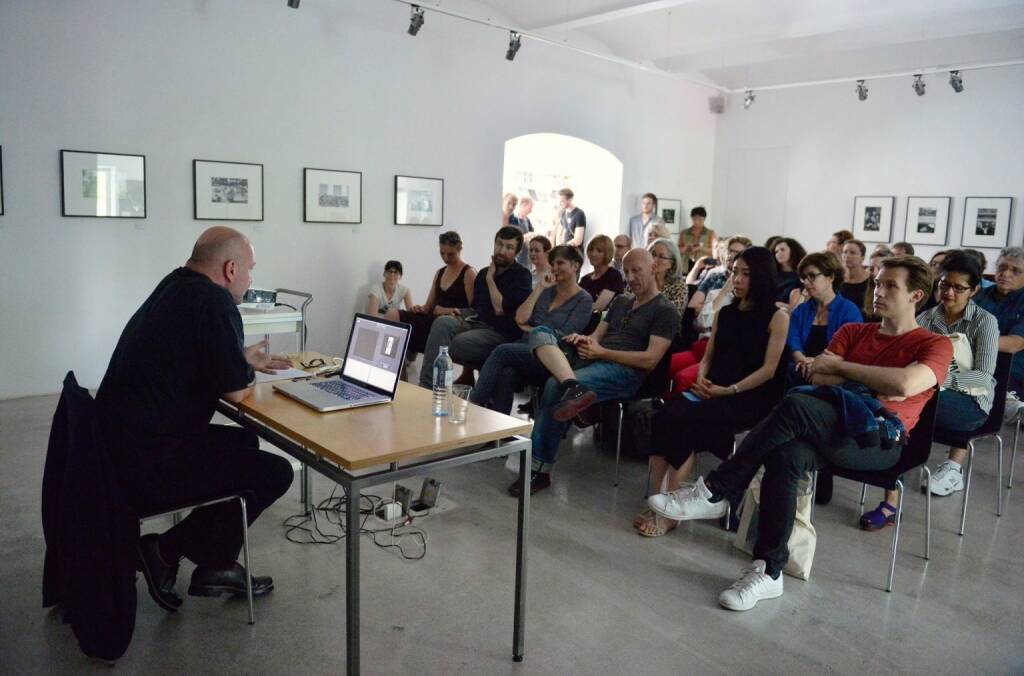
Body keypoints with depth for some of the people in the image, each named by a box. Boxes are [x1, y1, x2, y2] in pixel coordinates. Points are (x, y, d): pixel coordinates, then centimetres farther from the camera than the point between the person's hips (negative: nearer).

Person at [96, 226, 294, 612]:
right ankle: (167, 549, 7)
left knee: (244, 442, 24)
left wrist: (243, 360, 19)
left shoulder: (175, 287, 8)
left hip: (117, 446, 10)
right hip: (147, 464, -10)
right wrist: (246, 369, 5)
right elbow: (236, 391, -17)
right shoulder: (215, 302, -19)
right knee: (276, 473, -1)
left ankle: (214, 566, 25)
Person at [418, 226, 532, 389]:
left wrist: (490, 280, -4)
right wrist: (462, 317, 3)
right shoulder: (484, 273, 19)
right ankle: (426, 385, -31)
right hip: (475, 323, 6)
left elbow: (500, 310, -13)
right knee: (442, 322, -24)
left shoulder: (521, 275, -2)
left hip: (500, 333, -6)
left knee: (457, 344, -33)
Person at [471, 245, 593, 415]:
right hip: (525, 348, 4)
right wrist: (540, 288, 3)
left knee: (502, 351, -26)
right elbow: (520, 318, 6)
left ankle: (473, 403, -19)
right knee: (506, 372, -30)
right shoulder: (547, 291, 20)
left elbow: (564, 337, -6)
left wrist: (529, 329, 1)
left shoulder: (584, 300, 3)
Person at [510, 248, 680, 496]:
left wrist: (601, 352, -11)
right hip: (593, 360, 8)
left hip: (624, 371, -7)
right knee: (541, 333, -15)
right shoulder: (621, 301, 28)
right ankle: (572, 386, -42)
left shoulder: (665, 311, 3)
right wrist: (583, 339, -2)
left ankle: (539, 469, -22)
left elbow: (650, 360, -8)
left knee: (555, 386, -31)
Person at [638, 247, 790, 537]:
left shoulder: (777, 317, 1)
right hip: (712, 392, 5)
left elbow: (769, 369, -6)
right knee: (664, 417, -26)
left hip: (751, 398, -5)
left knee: (684, 422, -30)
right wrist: (701, 380, -2)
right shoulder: (724, 313, 19)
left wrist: (729, 390, -15)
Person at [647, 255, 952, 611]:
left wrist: (838, 366, -7)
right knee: (785, 455, -33)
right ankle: (769, 572, -28)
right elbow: (817, 375, 6)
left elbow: (905, 384, -16)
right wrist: (875, 388, -5)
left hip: (880, 441, -4)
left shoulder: (935, 345, 7)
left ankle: (715, 492, -26)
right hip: (837, 425, 4)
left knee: (795, 405, -34)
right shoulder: (853, 332, 22)